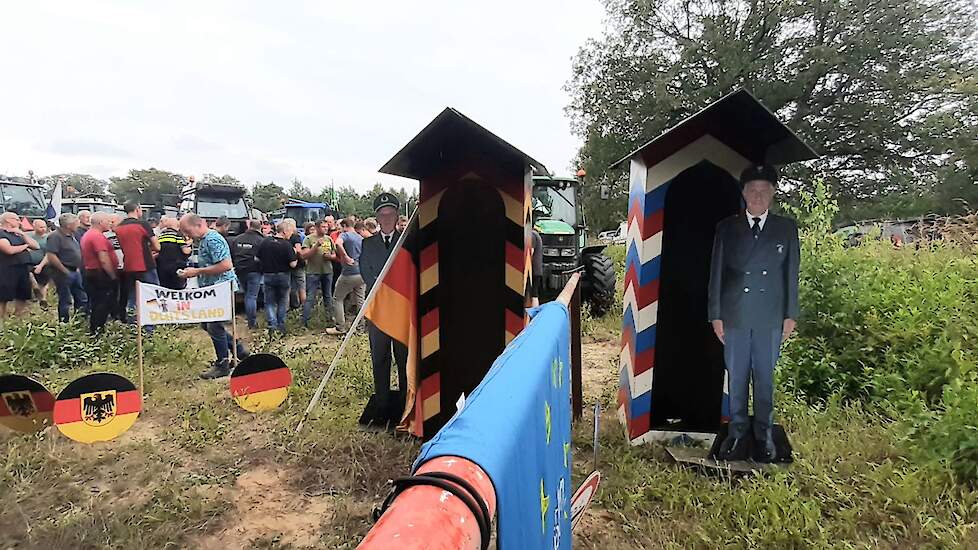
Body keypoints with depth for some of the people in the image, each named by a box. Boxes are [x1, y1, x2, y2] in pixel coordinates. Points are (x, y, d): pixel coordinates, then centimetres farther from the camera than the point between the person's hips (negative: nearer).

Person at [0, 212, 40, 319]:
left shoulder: (18, 234, 18)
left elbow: (36, 246, 10)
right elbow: (10, 250, -21)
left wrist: (23, 234, 0)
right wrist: (25, 246, -3)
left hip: (23, 269, 8)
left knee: (22, 297, 11)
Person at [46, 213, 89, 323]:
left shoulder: (72, 236, 13)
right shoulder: (55, 236, -15)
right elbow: (50, 256, -23)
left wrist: (77, 268, 15)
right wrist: (65, 271, -20)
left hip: (75, 271, 9)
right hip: (64, 273, -9)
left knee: (82, 299, 13)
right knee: (65, 301, 1)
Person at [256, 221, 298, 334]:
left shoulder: (265, 242, -5)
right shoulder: (287, 245, -18)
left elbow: (257, 259, 2)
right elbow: (293, 264, -18)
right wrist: (295, 253, -2)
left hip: (268, 275, 2)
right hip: (283, 276, -2)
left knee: (270, 302, 10)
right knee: (282, 301, 15)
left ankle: (272, 325, -2)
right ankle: (281, 326, 18)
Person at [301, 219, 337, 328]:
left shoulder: (329, 239, 9)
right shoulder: (308, 239, -4)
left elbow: (334, 255, 15)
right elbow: (304, 256, -13)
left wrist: (330, 256, -8)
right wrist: (316, 246, -22)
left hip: (327, 271, 5)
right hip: (313, 272, -4)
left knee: (328, 297, 14)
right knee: (310, 298, -3)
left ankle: (330, 318, 25)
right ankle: (304, 322, 3)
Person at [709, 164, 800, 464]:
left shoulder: (787, 228, 5)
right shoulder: (726, 228, 3)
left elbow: (791, 273, 6)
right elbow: (716, 273, 3)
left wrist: (790, 315, 2)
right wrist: (716, 315, 0)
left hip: (770, 318, 0)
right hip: (734, 316, 0)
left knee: (765, 377, 8)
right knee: (736, 377, 8)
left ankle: (763, 435, 20)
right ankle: (737, 433, 19)